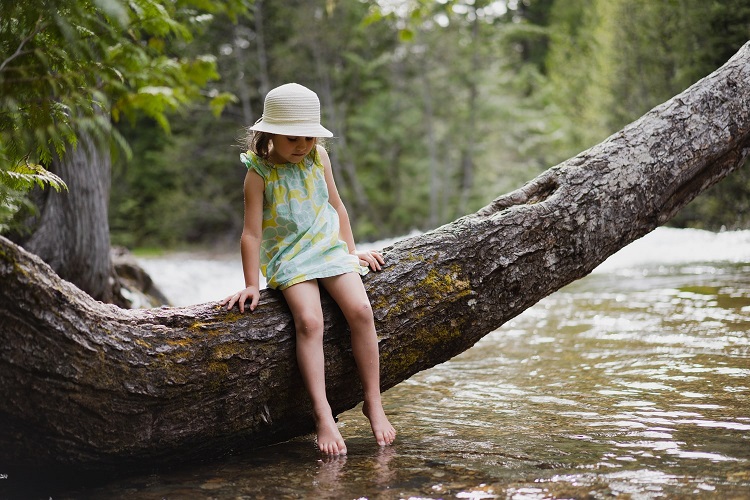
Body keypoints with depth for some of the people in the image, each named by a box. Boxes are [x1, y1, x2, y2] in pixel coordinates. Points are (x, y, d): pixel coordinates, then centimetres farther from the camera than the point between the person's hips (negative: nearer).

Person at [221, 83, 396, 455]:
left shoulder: (318, 156, 5)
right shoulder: (259, 172, -9)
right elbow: (252, 233, -9)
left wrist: (352, 251, 17)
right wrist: (251, 285, -10)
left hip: (329, 247, 4)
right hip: (289, 257, -4)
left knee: (360, 309, -19)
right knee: (309, 321, -28)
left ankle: (373, 402, -8)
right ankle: (323, 415, -29)